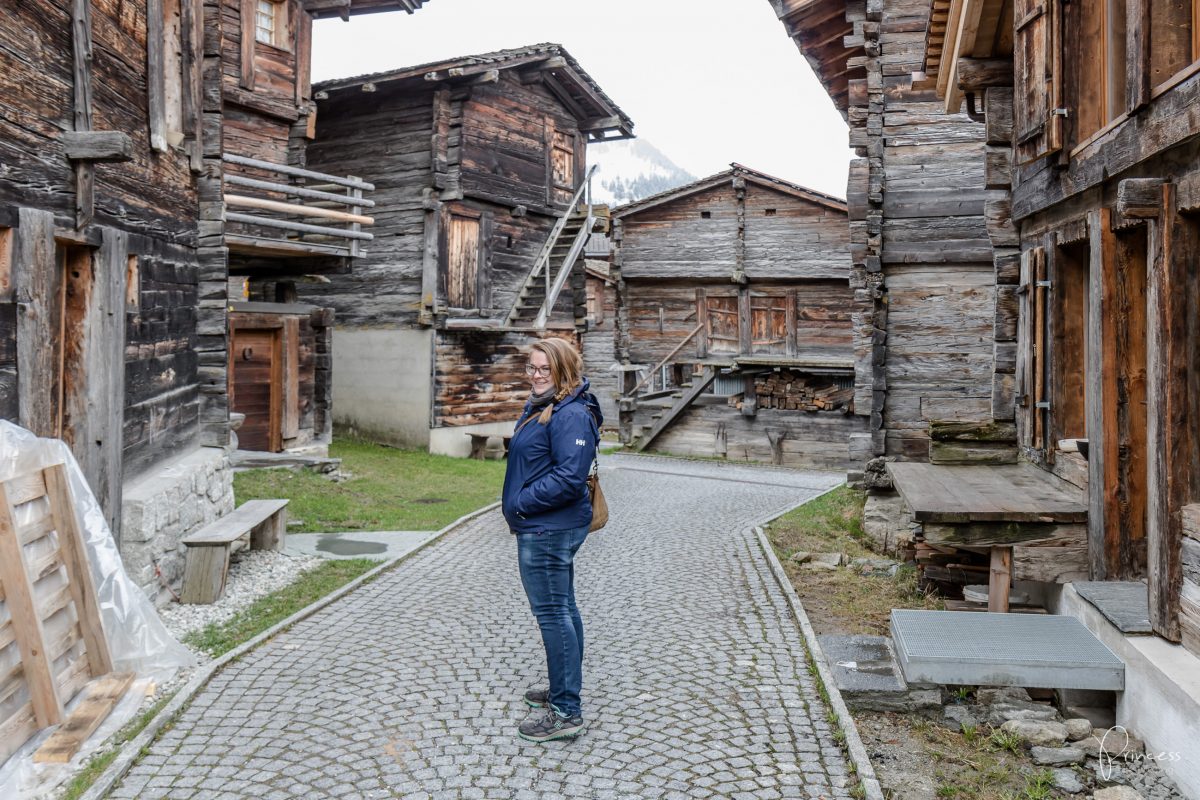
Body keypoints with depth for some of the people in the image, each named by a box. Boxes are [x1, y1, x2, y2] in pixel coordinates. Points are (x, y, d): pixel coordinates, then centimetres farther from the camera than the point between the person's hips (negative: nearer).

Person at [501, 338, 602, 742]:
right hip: (546, 528, 11)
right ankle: (566, 690, 34)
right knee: (562, 609, 19)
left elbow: (570, 478, -26)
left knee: (553, 614, -5)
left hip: (548, 531, -11)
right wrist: (520, 508, 12)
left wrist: (521, 504, -18)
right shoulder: (541, 407, 14)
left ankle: (566, 713, 4)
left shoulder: (571, 415, -19)